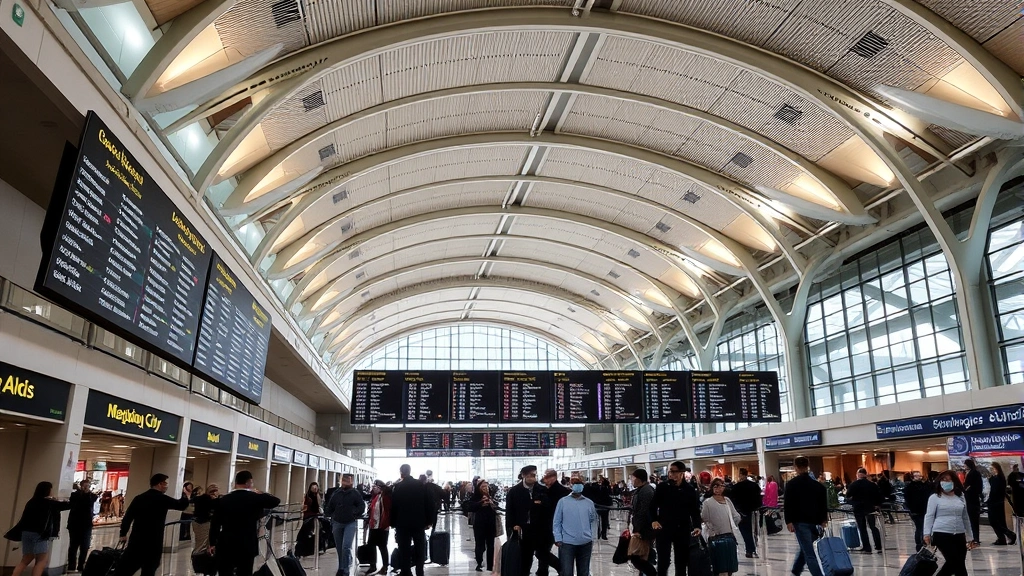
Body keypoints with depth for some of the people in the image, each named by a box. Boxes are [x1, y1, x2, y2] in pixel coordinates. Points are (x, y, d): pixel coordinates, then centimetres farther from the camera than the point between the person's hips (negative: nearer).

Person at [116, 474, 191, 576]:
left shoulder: (139, 498, 5)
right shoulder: (162, 499, -7)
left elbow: (128, 517, 6)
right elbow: (181, 505, 2)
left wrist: (123, 533, 18)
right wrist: (186, 495, 20)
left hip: (136, 541, 4)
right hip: (153, 543, -4)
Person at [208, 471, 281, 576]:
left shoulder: (223, 500, 0)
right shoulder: (255, 498, -8)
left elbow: (215, 523, 4)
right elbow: (276, 501, 5)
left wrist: (212, 543, 15)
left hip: (225, 545, 2)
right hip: (247, 546, -2)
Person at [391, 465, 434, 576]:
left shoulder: (397, 487, -5)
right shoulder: (421, 485, -2)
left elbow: (393, 507, -5)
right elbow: (429, 504, -2)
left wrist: (393, 524, 2)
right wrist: (428, 521, 5)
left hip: (403, 524, -1)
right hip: (419, 522, 2)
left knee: (404, 551, 5)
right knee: (419, 550, 13)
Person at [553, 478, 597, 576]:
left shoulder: (589, 502, 5)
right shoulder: (563, 501, -1)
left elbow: (593, 521, 11)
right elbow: (556, 522, 0)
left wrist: (592, 538, 4)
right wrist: (558, 539, -7)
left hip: (586, 543, 3)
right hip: (567, 543, -3)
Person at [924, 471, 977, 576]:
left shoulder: (961, 498, 14)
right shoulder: (935, 497, 0)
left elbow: (965, 518, 20)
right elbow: (929, 516, -4)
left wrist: (970, 537, 19)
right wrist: (927, 533, -15)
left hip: (959, 536, 5)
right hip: (941, 535, -5)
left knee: (959, 563, 4)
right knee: (957, 564, -11)